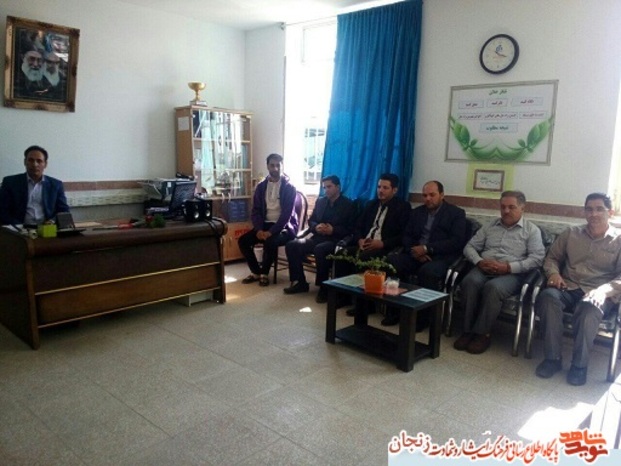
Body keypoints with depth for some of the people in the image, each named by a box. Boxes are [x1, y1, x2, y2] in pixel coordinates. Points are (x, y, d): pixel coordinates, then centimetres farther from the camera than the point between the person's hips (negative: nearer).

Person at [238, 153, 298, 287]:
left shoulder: (289, 187, -7)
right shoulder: (261, 186, 7)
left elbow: (287, 214, -15)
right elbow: (256, 211, 4)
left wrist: (271, 232, -25)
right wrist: (259, 229, -14)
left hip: (284, 226, -5)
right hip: (265, 224, 5)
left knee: (270, 242, -35)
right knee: (243, 240, -15)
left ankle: (264, 273, -10)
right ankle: (256, 272, 4)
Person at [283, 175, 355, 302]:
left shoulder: (348, 205, 3)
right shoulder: (320, 201, 20)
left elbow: (351, 229, -3)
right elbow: (311, 221, 19)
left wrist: (333, 230, -18)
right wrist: (316, 227, -5)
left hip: (335, 240, -6)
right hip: (317, 237, 6)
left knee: (319, 249, -39)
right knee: (292, 245, -17)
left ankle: (324, 287, -23)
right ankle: (300, 282, -7)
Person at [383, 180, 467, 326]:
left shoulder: (456, 213, 3)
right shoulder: (417, 212, 19)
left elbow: (457, 242, -9)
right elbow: (407, 236, 14)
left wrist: (427, 248, -18)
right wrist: (415, 251, -10)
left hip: (441, 256, -5)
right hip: (416, 254, 5)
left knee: (427, 271, -38)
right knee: (390, 261, -24)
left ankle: (421, 317, -19)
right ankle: (395, 310, -12)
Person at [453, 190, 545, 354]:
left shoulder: (532, 230, 7)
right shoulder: (490, 227, 18)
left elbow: (537, 258, -5)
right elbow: (470, 247, 14)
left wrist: (508, 267, -17)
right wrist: (479, 262, -8)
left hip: (511, 274, -3)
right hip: (483, 269, 3)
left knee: (493, 287, -36)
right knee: (470, 281, -31)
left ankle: (482, 333, -22)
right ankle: (468, 330, -23)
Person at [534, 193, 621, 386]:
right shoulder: (571, 233, 15)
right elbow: (552, 257, 18)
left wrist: (604, 290, -22)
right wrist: (554, 273, -5)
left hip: (597, 293, -2)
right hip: (568, 288, 3)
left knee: (588, 308, -39)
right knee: (548, 296, -33)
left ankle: (579, 364, -22)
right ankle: (553, 358, -24)